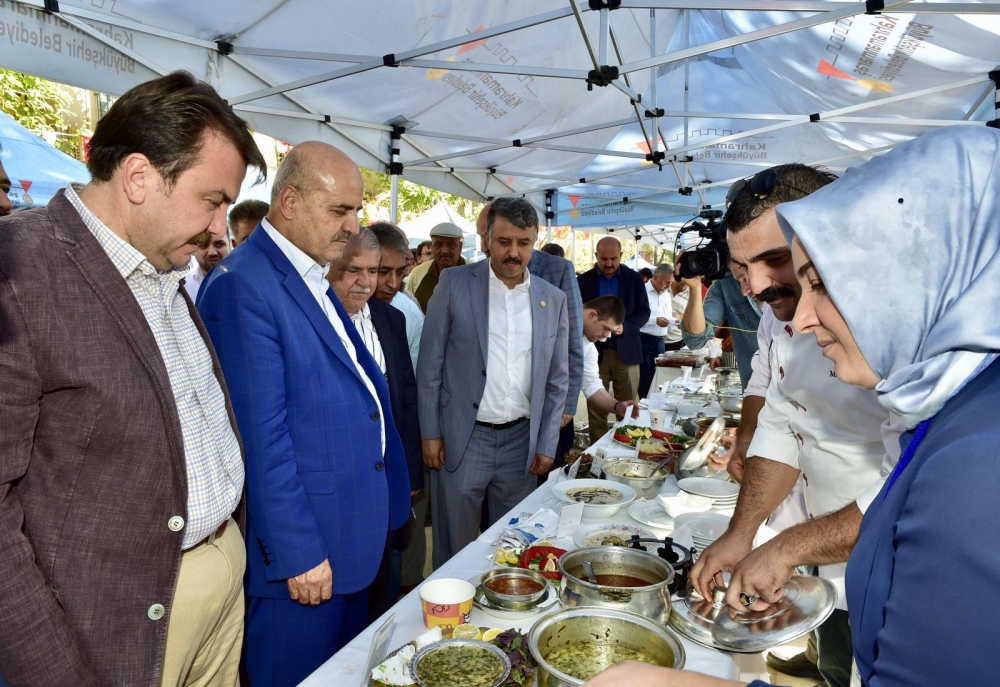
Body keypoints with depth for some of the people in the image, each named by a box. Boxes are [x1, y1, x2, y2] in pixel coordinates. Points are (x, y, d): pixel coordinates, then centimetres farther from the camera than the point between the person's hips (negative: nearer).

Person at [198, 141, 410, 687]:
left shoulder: (312, 278, 11)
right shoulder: (242, 285, -19)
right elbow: (263, 436, -22)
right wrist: (299, 553, -18)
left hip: (352, 536, 9)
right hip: (305, 546, -9)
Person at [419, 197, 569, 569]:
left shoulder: (553, 299, 4)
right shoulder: (454, 283, -4)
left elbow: (557, 380, 8)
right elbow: (430, 365, -2)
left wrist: (546, 445, 5)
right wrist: (430, 433, -4)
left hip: (521, 441, 3)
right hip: (461, 438, -2)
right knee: (454, 548, 9)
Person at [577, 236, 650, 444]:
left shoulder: (634, 278, 4)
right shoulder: (583, 280, 3)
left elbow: (644, 312, 1)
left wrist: (624, 326, -17)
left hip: (626, 352, 0)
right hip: (595, 352, 0)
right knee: (596, 409, 5)